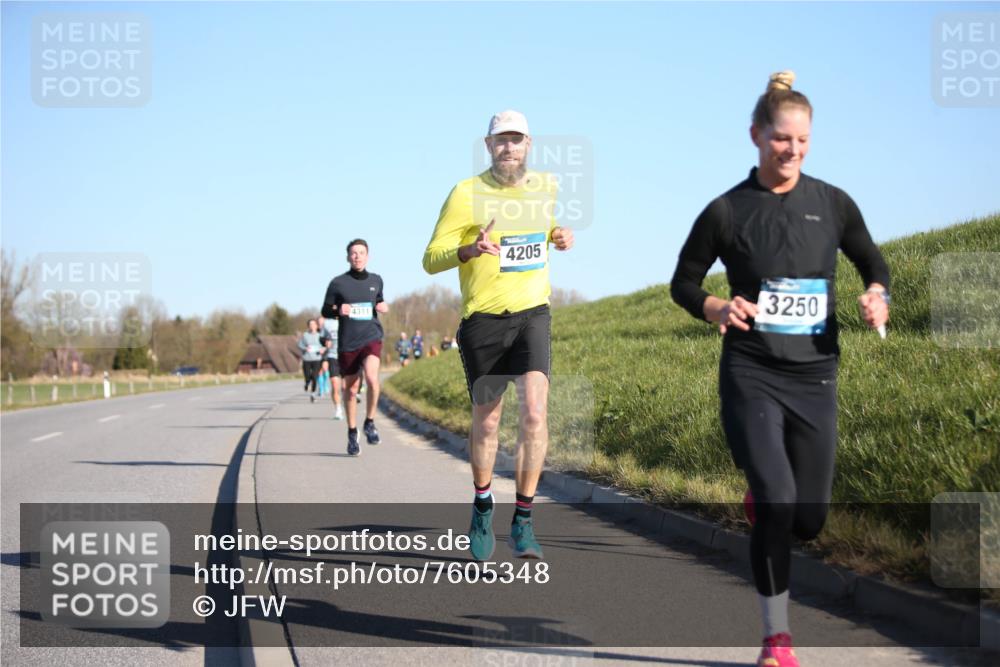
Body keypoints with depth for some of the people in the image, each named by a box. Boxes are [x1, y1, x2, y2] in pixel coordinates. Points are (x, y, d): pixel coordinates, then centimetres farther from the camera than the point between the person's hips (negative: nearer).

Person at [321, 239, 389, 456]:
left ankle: (370, 422, -5)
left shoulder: (376, 280, 8)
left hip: (372, 338, 0)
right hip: (347, 343, 0)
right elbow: (325, 310, 5)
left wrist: (383, 307, 2)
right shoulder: (338, 283, -1)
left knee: (372, 377, -25)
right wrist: (338, 310, -16)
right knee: (351, 389, 7)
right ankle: (352, 434, 26)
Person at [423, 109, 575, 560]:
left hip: (532, 315, 2)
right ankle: (482, 508, 36)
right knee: (486, 422, 9)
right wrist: (469, 250, -28)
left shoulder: (546, 186, 7)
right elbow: (431, 259, -8)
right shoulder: (467, 194, -7)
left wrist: (560, 237, 6)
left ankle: (523, 523, -7)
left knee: (535, 412, -18)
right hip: (483, 320, -2)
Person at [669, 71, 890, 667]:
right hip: (751, 376, -3)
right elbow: (684, 282, 8)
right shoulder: (727, 211, -2)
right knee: (778, 500, -18)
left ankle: (761, 496, 45)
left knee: (809, 518, 6)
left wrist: (878, 298, -7)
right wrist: (716, 308, -13)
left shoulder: (832, 204, 3)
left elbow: (874, 264, 16)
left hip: (814, 376, 3)